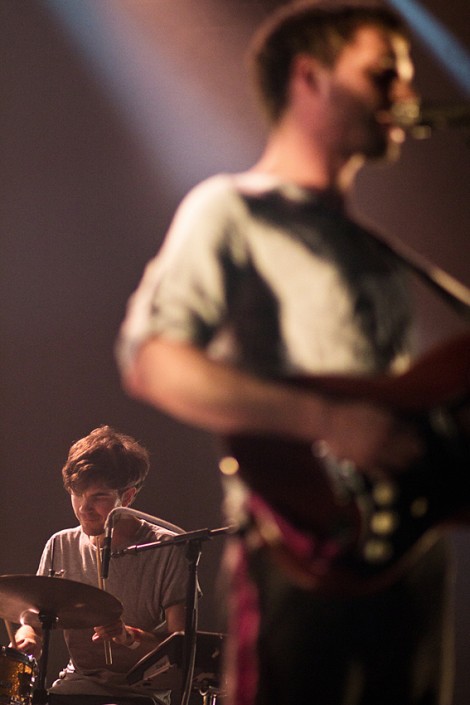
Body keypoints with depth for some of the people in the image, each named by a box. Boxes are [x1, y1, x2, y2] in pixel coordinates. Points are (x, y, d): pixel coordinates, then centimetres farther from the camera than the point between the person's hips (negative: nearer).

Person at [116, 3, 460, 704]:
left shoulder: (375, 246, 25)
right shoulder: (232, 212, -1)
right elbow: (150, 361, -15)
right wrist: (326, 420, -21)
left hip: (407, 543, 8)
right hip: (308, 555, -8)